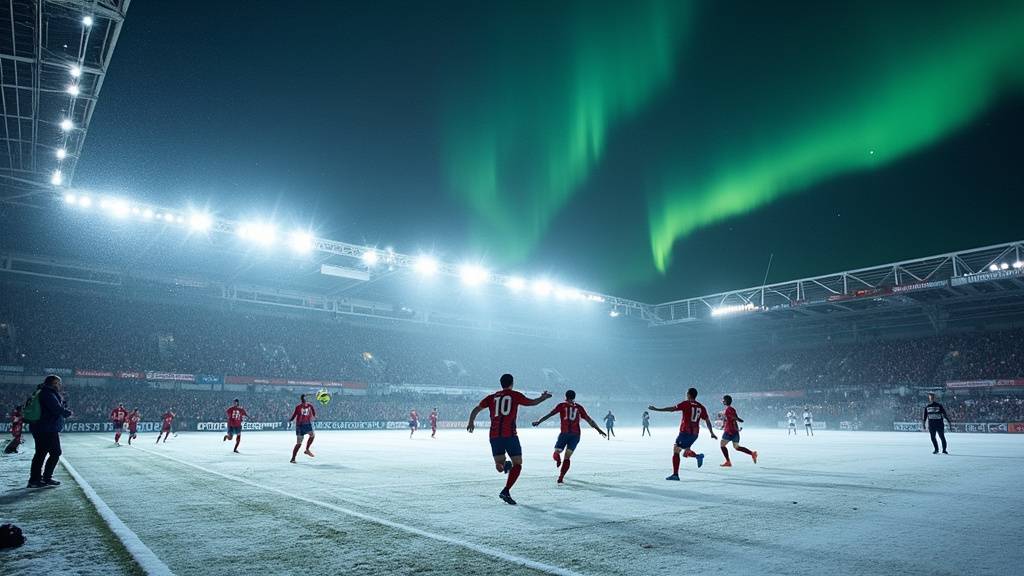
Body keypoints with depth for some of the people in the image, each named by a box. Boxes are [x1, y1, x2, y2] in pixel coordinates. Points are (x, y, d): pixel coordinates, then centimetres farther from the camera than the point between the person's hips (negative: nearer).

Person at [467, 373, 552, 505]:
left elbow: (476, 409, 3)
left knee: (499, 468, 20)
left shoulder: (491, 397, 15)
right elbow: (532, 402, 21)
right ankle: (506, 491, -9)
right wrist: (543, 397, 37)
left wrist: (471, 422, -4)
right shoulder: (516, 395, 7)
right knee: (517, 465, 3)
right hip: (510, 435, -3)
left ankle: (504, 465, -7)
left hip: (494, 436, 4)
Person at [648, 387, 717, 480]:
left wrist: (657, 409, -6)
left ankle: (675, 474, -8)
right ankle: (698, 456, -6)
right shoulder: (701, 407, 11)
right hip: (695, 433, 6)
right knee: (686, 451, 24)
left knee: (675, 451, -1)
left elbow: (672, 409, -9)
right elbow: (707, 421, 12)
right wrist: (712, 433, 21)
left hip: (685, 432, -6)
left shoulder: (686, 404, -5)